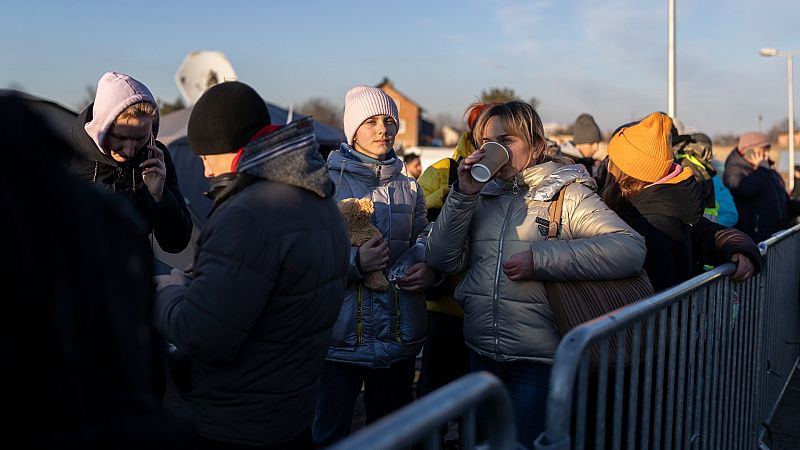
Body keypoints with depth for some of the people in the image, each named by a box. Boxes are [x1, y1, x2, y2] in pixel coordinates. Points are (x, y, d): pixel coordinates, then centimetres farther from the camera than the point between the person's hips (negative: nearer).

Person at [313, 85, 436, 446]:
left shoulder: (408, 188, 10)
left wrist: (428, 270, -4)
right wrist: (355, 262, -23)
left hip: (399, 336, 5)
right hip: (341, 335, -4)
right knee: (330, 434, 3)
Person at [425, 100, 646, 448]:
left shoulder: (568, 195, -7)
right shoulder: (482, 196, 7)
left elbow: (631, 249, -20)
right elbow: (442, 260, 0)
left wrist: (541, 258, -25)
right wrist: (463, 195, -11)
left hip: (538, 362, -5)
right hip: (480, 356, 5)